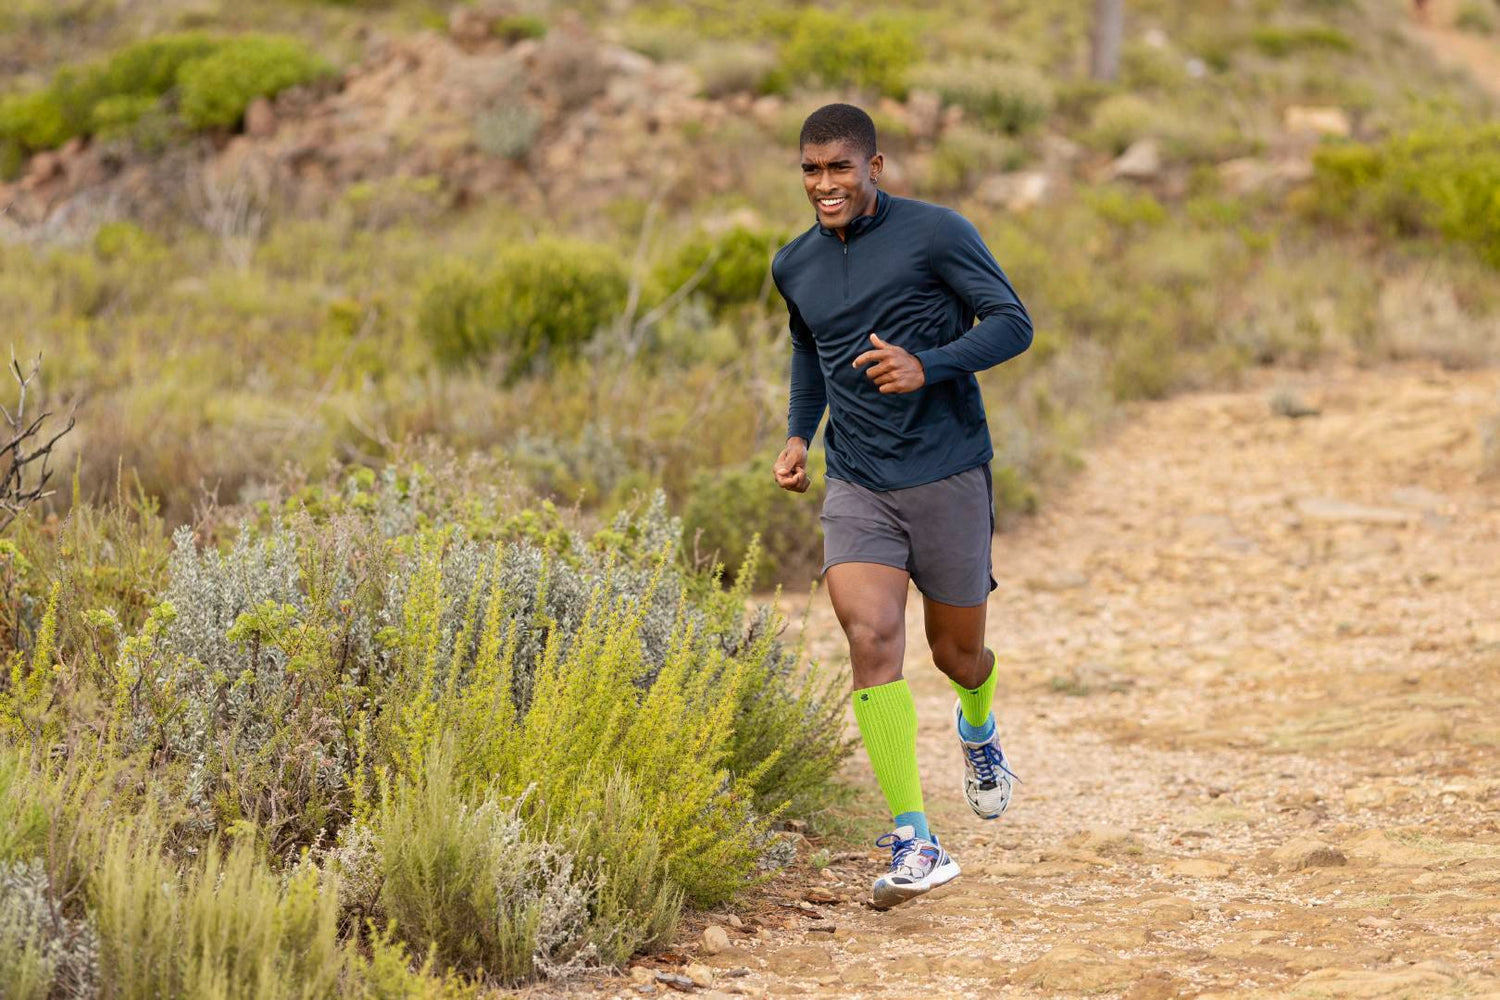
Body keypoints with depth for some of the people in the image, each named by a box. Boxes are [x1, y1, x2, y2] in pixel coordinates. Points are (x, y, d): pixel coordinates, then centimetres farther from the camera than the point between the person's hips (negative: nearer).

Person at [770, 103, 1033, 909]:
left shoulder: (935, 234, -8)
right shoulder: (795, 266, 8)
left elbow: (1012, 323, -9)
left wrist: (927, 366, -24)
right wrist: (798, 434, 12)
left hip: (948, 477, -3)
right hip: (856, 487, 3)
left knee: (956, 651, 9)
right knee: (871, 637, -18)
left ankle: (978, 729, 50)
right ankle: (914, 844, -18)